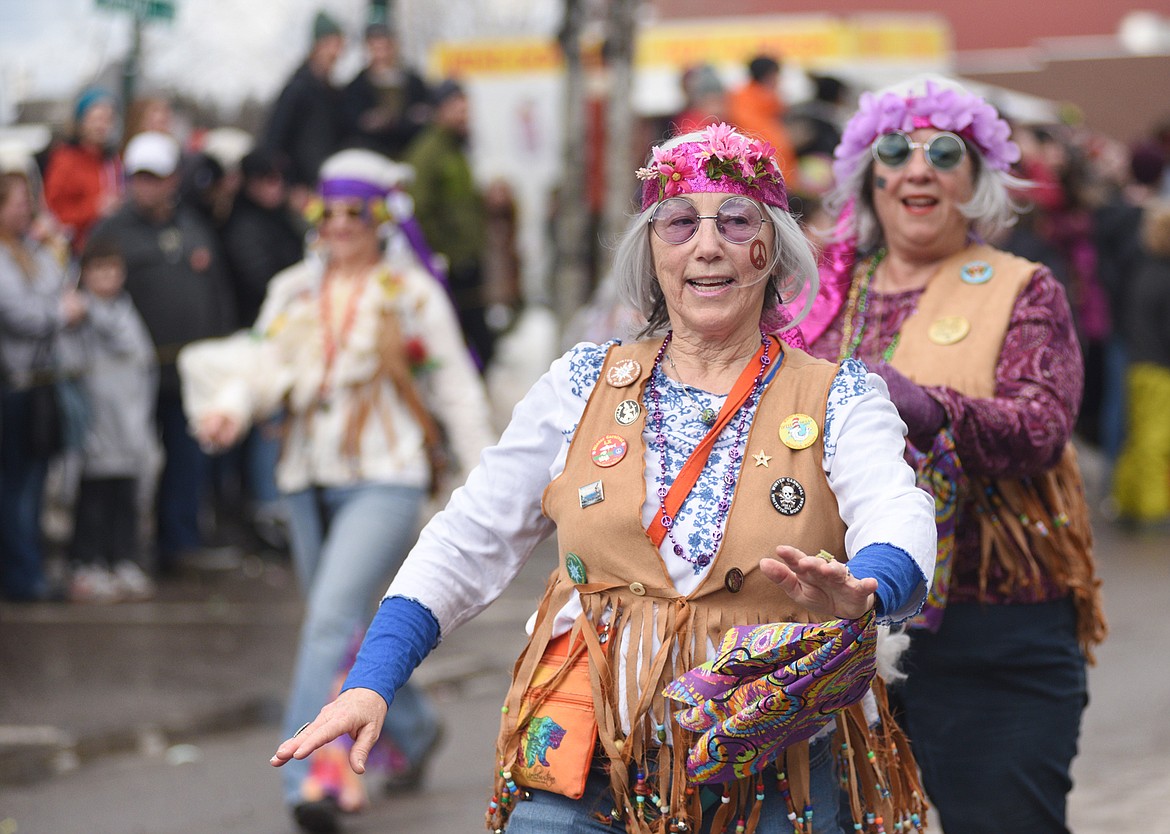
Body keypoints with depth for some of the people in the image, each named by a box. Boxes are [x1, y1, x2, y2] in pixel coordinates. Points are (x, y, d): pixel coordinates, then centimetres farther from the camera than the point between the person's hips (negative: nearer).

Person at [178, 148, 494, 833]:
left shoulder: (412, 292, 1)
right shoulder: (294, 292, 12)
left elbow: (456, 387, 5)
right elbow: (265, 366, 6)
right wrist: (230, 406, -16)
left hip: (386, 480, -5)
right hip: (310, 480, 5)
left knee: (332, 617, -21)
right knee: (344, 630, 13)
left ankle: (309, 777, -23)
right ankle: (415, 730, 38)